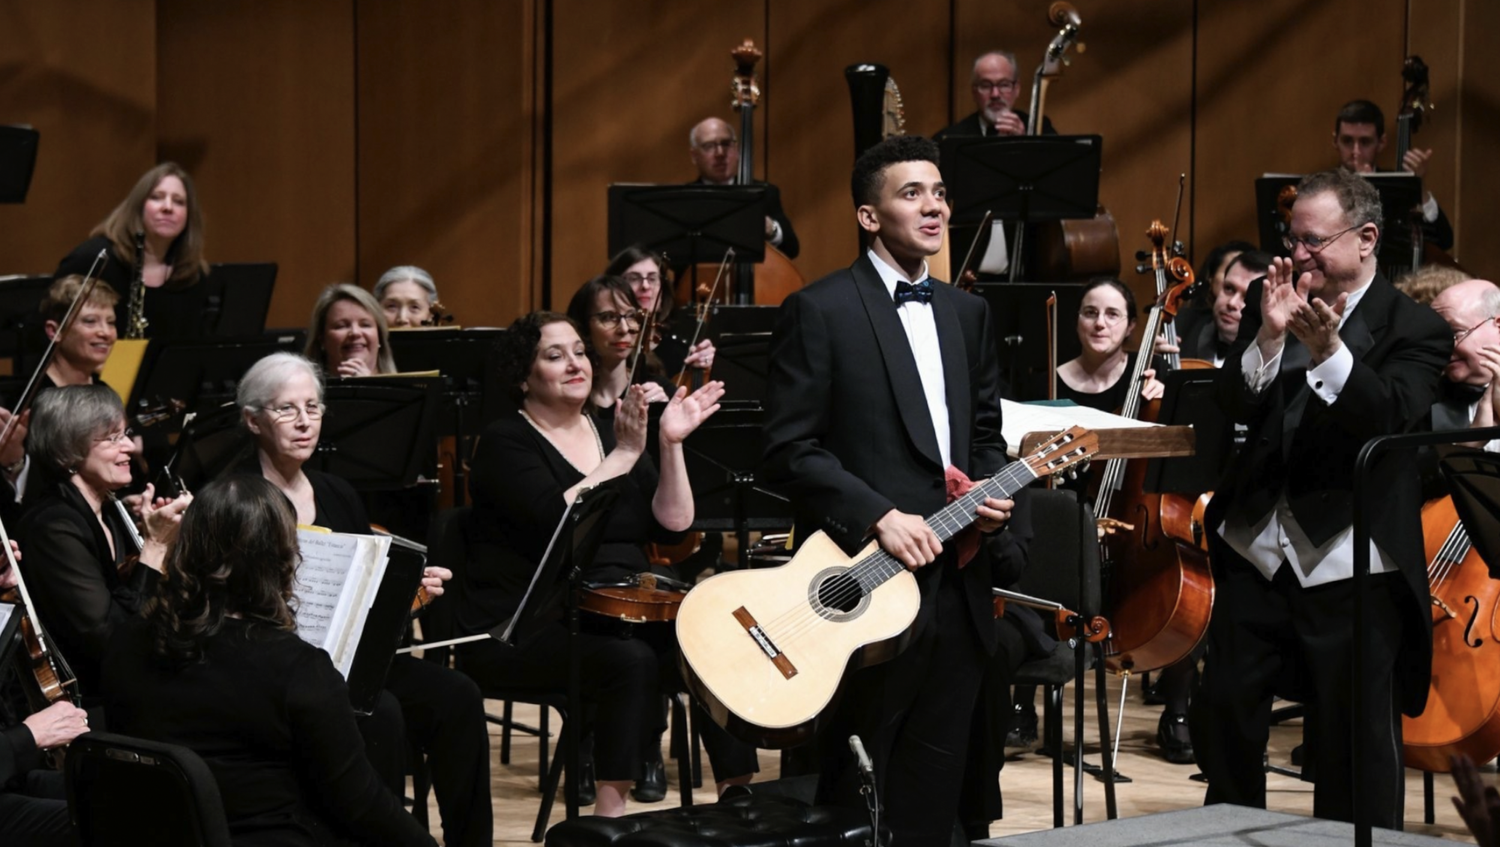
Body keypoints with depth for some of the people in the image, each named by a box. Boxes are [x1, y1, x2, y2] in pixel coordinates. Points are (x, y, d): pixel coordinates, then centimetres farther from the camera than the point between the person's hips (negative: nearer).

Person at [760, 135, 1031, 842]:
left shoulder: (966, 313, 16)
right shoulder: (819, 311, -6)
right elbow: (789, 449, -11)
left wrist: (993, 492, 1)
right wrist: (880, 517, -19)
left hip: (958, 585, 6)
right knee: (857, 790, 1)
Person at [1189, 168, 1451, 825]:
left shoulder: (1414, 329, -5)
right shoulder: (1270, 300, 7)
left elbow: (1392, 416, -21)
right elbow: (1234, 405, -3)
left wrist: (1328, 348, -34)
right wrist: (1269, 335, -20)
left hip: (1349, 564, -4)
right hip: (1256, 549, 5)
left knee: (1355, 738, 1)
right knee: (1222, 712, 11)